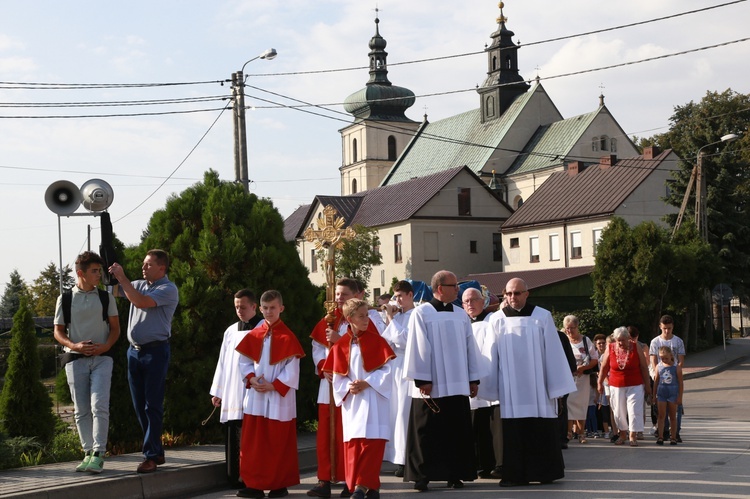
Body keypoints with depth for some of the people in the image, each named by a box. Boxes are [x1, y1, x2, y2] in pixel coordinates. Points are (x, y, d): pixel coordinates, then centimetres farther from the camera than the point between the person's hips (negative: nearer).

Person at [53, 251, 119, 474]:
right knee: (81, 410, 4)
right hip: (75, 359, 1)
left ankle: (98, 454, -13)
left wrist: (105, 346, -11)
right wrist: (74, 346, -11)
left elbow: (115, 328, 8)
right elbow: (58, 331, 7)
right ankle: (88, 453, 13)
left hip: (101, 358, -1)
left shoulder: (106, 298, 6)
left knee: (99, 405, -14)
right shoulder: (65, 299, 5)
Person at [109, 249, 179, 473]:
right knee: (140, 405, 10)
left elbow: (141, 302, -21)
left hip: (155, 351, -8)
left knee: (153, 405, -6)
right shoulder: (139, 285, 15)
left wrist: (122, 278, -16)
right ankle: (157, 452, 18)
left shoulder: (168, 290, -8)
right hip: (134, 350, 8)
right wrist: (109, 276, -2)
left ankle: (151, 455, -4)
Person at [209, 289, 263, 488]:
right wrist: (217, 391, 15)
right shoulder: (231, 331, 16)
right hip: (232, 394, 5)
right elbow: (223, 362, 18)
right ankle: (237, 478, 10)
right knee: (234, 438, 4)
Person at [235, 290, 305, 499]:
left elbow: (292, 369, -9)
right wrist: (251, 379, -9)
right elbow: (244, 362, 8)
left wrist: (274, 385, -16)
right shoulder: (253, 335, 8)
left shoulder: (287, 337, -5)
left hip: (279, 398, -4)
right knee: (253, 443, 5)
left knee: (278, 443, 2)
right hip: (255, 396, 4)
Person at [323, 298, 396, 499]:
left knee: (371, 442, -9)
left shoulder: (376, 341, 1)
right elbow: (337, 376, 6)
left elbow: (386, 369, -3)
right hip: (351, 401, 2)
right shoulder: (341, 345, 5)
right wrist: (349, 387, -12)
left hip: (373, 399, -2)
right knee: (352, 445, 1)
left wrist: (367, 383, -15)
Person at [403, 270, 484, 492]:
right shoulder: (421, 313, -4)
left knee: (456, 432, 5)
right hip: (431, 386, -4)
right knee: (427, 432, 0)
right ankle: (422, 476, 7)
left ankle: (455, 474, 13)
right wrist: (422, 379, -12)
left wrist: (473, 379, 9)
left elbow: (470, 347, 12)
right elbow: (418, 348, -7)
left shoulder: (461, 315, 10)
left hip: (457, 386, 4)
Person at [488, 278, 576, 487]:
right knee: (513, 433, 1)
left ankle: (545, 472, 12)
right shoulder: (496, 320, 4)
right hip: (510, 388, 1)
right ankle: (515, 474, 7)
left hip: (537, 387, -1)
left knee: (541, 432, 2)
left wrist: (556, 386, -3)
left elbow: (553, 352, 0)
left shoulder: (542, 317, 1)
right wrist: (493, 386, 1)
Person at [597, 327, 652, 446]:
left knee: (634, 410, -7)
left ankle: (633, 436, -1)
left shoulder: (636, 348, -4)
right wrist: (600, 383, 9)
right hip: (616, 386, 2)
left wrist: (647, 384, 0)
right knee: (619, 411, 7)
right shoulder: (610, 348, -2)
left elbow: (644, 367, 0)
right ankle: (622, 434, 23)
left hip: (634, 386, -2)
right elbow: (604, 368, 6)